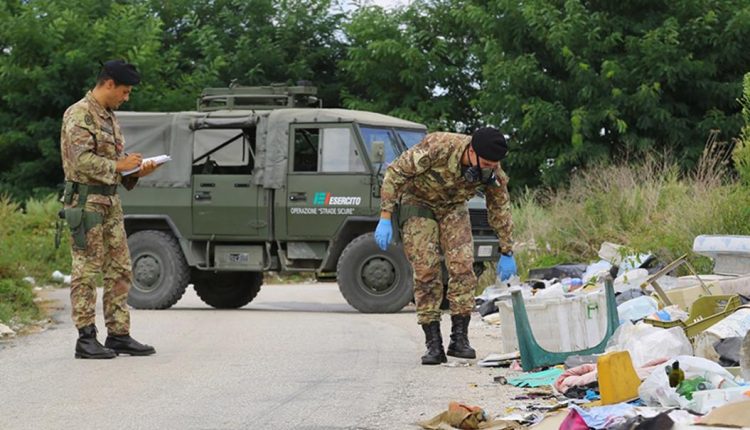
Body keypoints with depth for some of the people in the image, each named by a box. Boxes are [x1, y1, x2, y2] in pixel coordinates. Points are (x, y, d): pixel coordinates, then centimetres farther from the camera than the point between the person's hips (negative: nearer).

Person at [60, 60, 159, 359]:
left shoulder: (109, 117, 18)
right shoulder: (80, 115, -12)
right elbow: (82, 160, -22)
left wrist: (136, 171, 7)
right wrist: (119, 165, -14)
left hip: (110, 202, 9)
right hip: (86, 201, -9)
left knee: (120, 270, 8)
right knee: (86, 271, -6)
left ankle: (119, 335, 13)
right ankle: (86, 339, -3)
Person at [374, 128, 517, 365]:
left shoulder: (493, 172, -22)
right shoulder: (436, 147, -36)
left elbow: (500, 209, -4)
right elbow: (395, 173, -26)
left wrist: (507, 252, 3)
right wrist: (385, 218, -28)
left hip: (453, 206, 3)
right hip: (418, 201, -3)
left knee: (462, 266, -14)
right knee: (426, 271, -12)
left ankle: (459, 338, -7)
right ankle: (434, 345, -9)